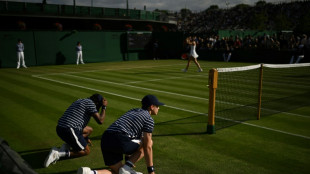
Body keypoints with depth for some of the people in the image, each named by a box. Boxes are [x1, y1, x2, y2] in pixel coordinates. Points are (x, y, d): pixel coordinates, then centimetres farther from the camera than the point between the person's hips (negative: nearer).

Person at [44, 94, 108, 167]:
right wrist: (104, 107, 4)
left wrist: (86, 138, 39)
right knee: (87, 151, 7)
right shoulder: (90, 103, -5)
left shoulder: (80, 100, 22)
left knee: (89, 130, 24)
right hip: (69, 131, -9)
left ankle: (67, 145, 9)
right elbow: (100, 121, -11)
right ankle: (59, 153, -8)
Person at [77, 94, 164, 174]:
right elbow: (147, 147, 0)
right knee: (149, 143, 14)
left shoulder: (133, 111, 29)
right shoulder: (149, 119, 4)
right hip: (120, 141, -8)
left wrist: (128, 159, 48)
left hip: (105, 140, 8)